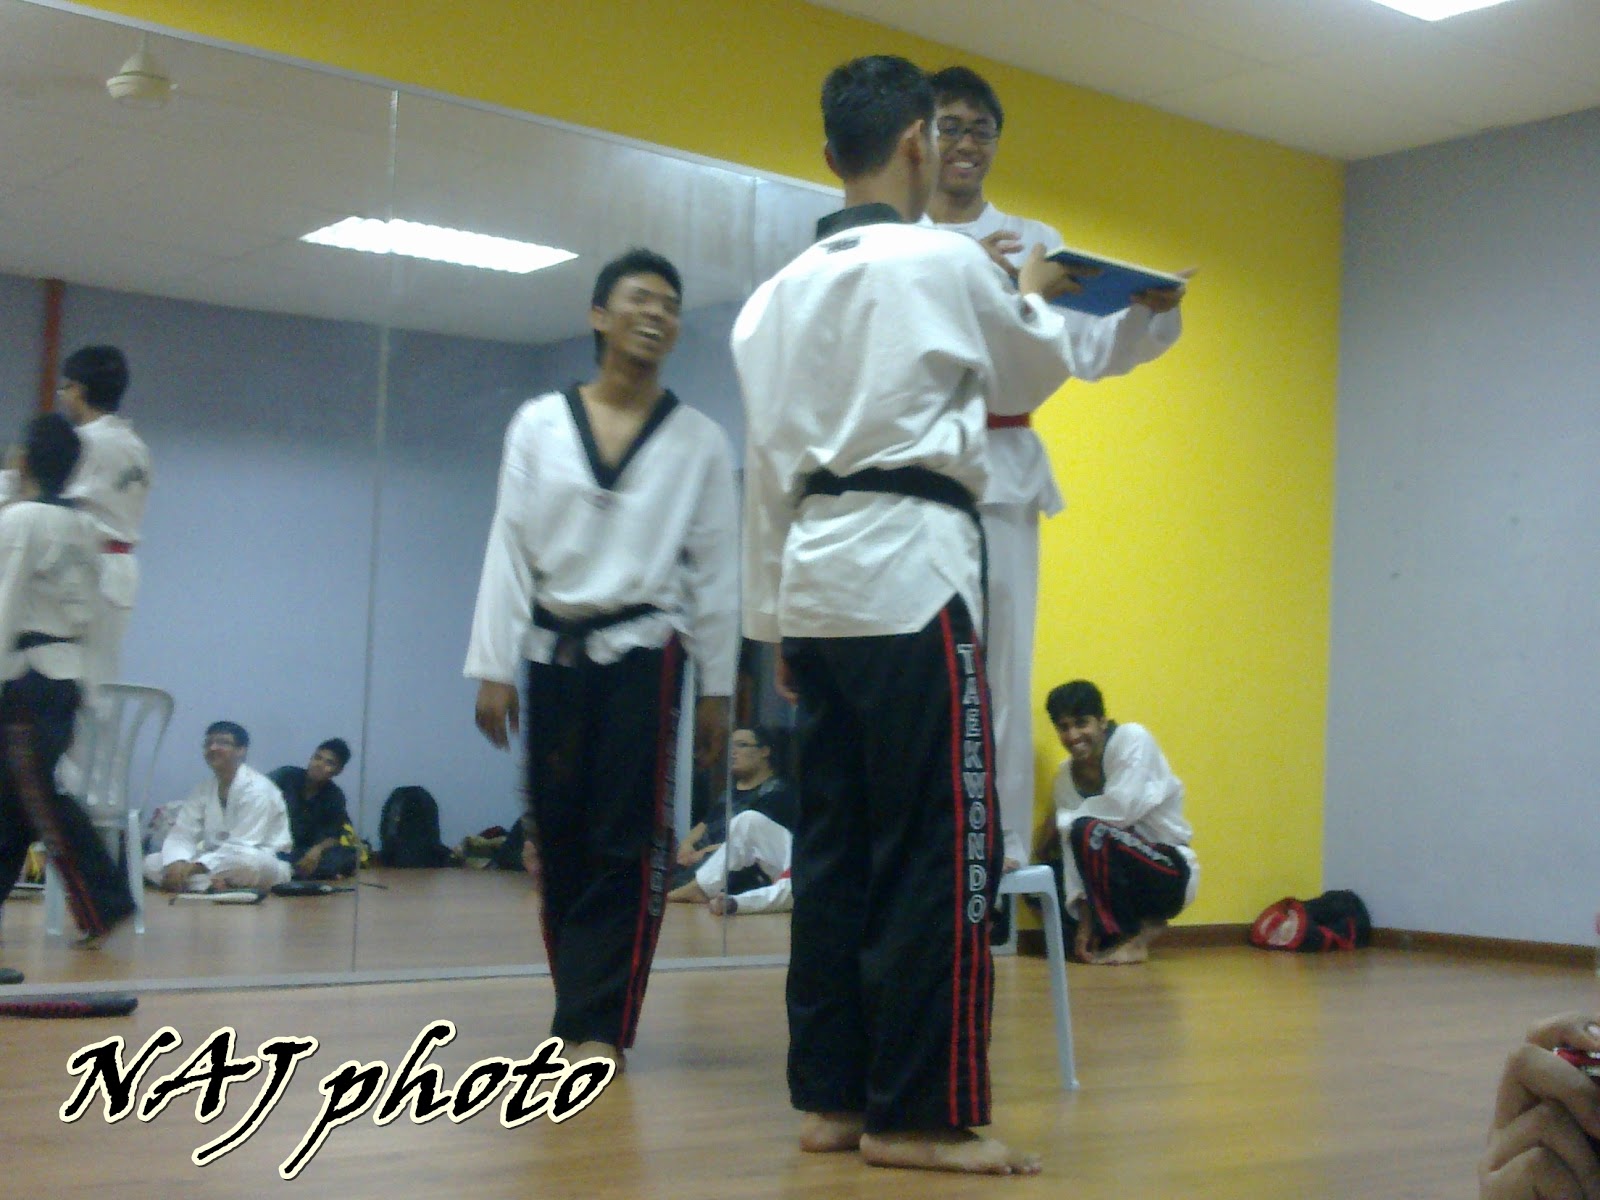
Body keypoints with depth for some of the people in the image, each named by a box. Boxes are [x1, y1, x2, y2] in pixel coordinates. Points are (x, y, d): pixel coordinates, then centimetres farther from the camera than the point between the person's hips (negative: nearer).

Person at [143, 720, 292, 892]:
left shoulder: (257, 790, -14)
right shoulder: (203, 790, 8)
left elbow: (242, 847, -21)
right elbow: (182, 834, 0)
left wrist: (193, 868, -27)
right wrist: (177, 864, -22)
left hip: (262, 865, -7)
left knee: (248, 862, -41)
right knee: (151, 862, -8)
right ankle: (212, 885, -22)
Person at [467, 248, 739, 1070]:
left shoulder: (700, 440, 4)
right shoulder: (538, 424, 5)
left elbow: (715, 570, 4)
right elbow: (508, 550, 3)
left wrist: (716, 689, 2)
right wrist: (492, 668, -2)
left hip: (644, 653, -2)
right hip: (554, 651, 2)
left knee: (626, 845, -6)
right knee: (559, 840, 7)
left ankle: (598, 1025, -1)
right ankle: (586, 1012, 20)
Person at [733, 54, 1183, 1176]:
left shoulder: (779, 293, 14)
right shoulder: (947, 263, -4)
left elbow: (767, 466, 15)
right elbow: (1037, 374, 13)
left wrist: (776, 620, 20)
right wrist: (1035, 299, 34)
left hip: (813, 576, 7)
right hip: (910, 572, -7)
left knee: (836, 847, 10)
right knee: (939, 851, -3)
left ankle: (831, 1098, 16)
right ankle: (918, 1114, 0)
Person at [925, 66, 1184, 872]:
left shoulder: (1034, 244, 16)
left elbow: (1093, 350, 3)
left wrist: (1152, 312, -17)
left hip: (999, 467, 1)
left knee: (997, 659, -6)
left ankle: (1000, 840, -2)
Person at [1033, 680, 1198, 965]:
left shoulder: (1132, 739, -13)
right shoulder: (1067, 774, 3)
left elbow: (1121, 807, -27)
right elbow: (1074, 847, -4)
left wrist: (1060, 820, -14)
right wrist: (1084, 913, -16)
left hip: (1171, 875, -7)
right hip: (1124, 879, 7)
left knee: (1090, 832, -29)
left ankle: (1133, 940, -14)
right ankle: (1144, 925, 5)